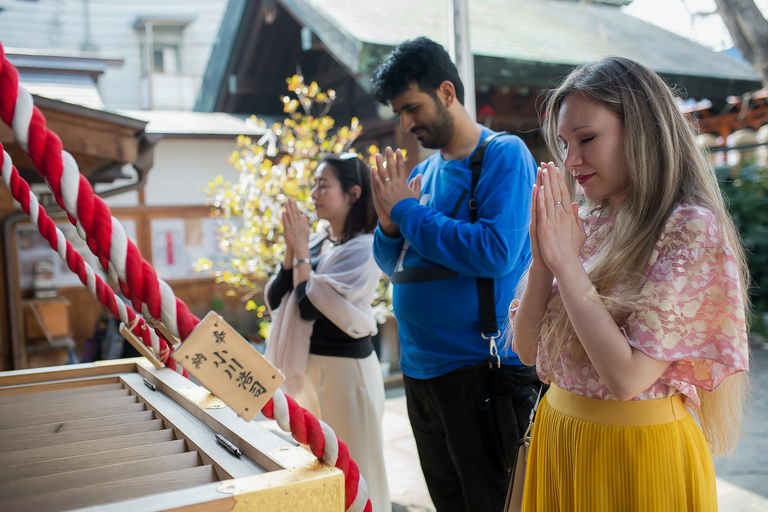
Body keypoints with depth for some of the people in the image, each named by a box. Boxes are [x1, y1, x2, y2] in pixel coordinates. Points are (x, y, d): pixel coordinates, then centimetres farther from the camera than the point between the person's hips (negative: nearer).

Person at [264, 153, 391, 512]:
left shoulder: (362, 248, -15)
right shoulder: (317, 245, 7)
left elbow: (309, 308, -20)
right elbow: (274, 301, 4)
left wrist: (301, 252, -11)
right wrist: (292, 250, -5)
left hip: (344, 368, -8)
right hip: (309, 366, 8)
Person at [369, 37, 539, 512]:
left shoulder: (504, 155, -10)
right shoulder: (425, 170, 11)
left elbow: (496, 253, -25)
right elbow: (395, 267, 17)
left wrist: (408, 212, -14)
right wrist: (390, 225, -5)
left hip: (483, 371, -7)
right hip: (421, 370, 8)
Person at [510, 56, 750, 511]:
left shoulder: (693, 229, -16)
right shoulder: (588, 226, 1)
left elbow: (626, 376, -24)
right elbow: (528, 349, 1)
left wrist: (566, 261, -19)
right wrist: (542, 260, -12)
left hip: (636, 451, -6)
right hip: (558, 440, 6)